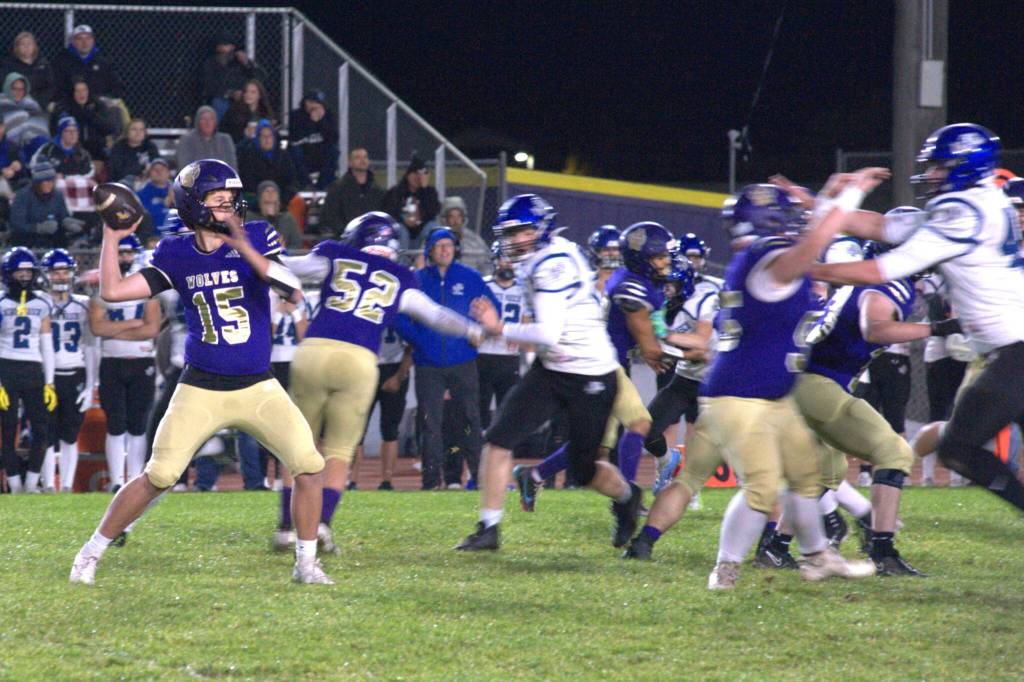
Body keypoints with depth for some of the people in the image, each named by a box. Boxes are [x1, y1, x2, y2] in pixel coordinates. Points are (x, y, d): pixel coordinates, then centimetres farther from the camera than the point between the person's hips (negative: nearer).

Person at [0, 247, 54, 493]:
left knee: (41, 430, -7)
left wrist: (49, 383, 7)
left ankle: (31, 484, 2)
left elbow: (46, 346, 12)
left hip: (34, 371, 3)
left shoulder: (41, 304, 10)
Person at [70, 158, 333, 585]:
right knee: (158, 477, -6)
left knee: (309, 467, -11)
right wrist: (112, 237, -5)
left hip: (259, 389, 1)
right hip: (200, 390, -1)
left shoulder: (256, 239, -4)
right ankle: (91, 554, 9)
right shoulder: (176, 255, 0)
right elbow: (112, 291, -1)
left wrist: (245, 249, -30)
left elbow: (293, 292, -20)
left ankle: (306, 563, 7)